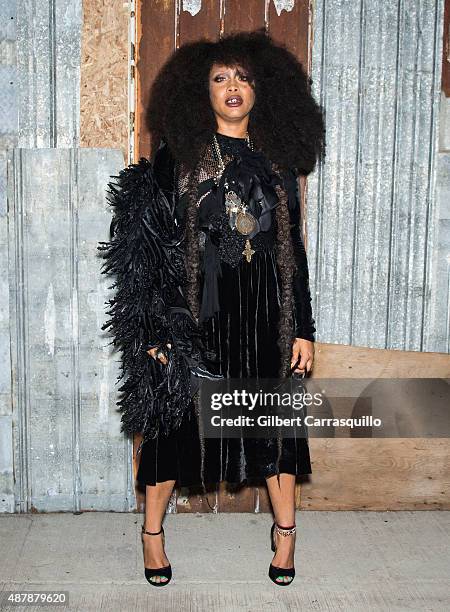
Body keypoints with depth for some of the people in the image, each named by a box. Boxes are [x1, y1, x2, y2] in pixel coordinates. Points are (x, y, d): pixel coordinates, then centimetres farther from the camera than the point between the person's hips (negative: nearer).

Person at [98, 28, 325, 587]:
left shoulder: (276, 162, 8)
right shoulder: (176, 157, 0)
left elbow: (293, 249, 9)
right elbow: (150, 244, -3)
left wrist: (303, 328, 5)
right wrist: (155, 328, -9)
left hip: (266, 312, 3)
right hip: (196, 312, -2)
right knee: (178, 415, 6)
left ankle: (285, 530, 27)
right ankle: (152, 531, 26)